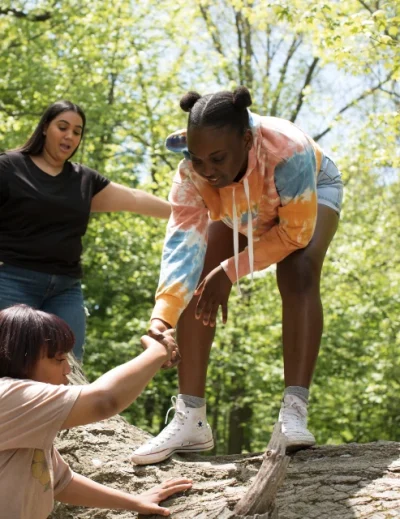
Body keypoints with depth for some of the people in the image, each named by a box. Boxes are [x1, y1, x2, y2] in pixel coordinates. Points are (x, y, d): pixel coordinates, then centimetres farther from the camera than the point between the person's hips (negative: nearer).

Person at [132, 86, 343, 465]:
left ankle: (294, 412, -32)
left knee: (298, 276, -30)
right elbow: (184, 242, -42)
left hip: (311, 192, -3)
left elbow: (296, 231, -33)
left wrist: (230, 272, -33)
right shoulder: (191, 170, -35)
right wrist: (162, 316, -56)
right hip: (239, 210, 3)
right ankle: (190, 420, -11)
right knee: (197, 286, -13)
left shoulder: (288, 150, -45)